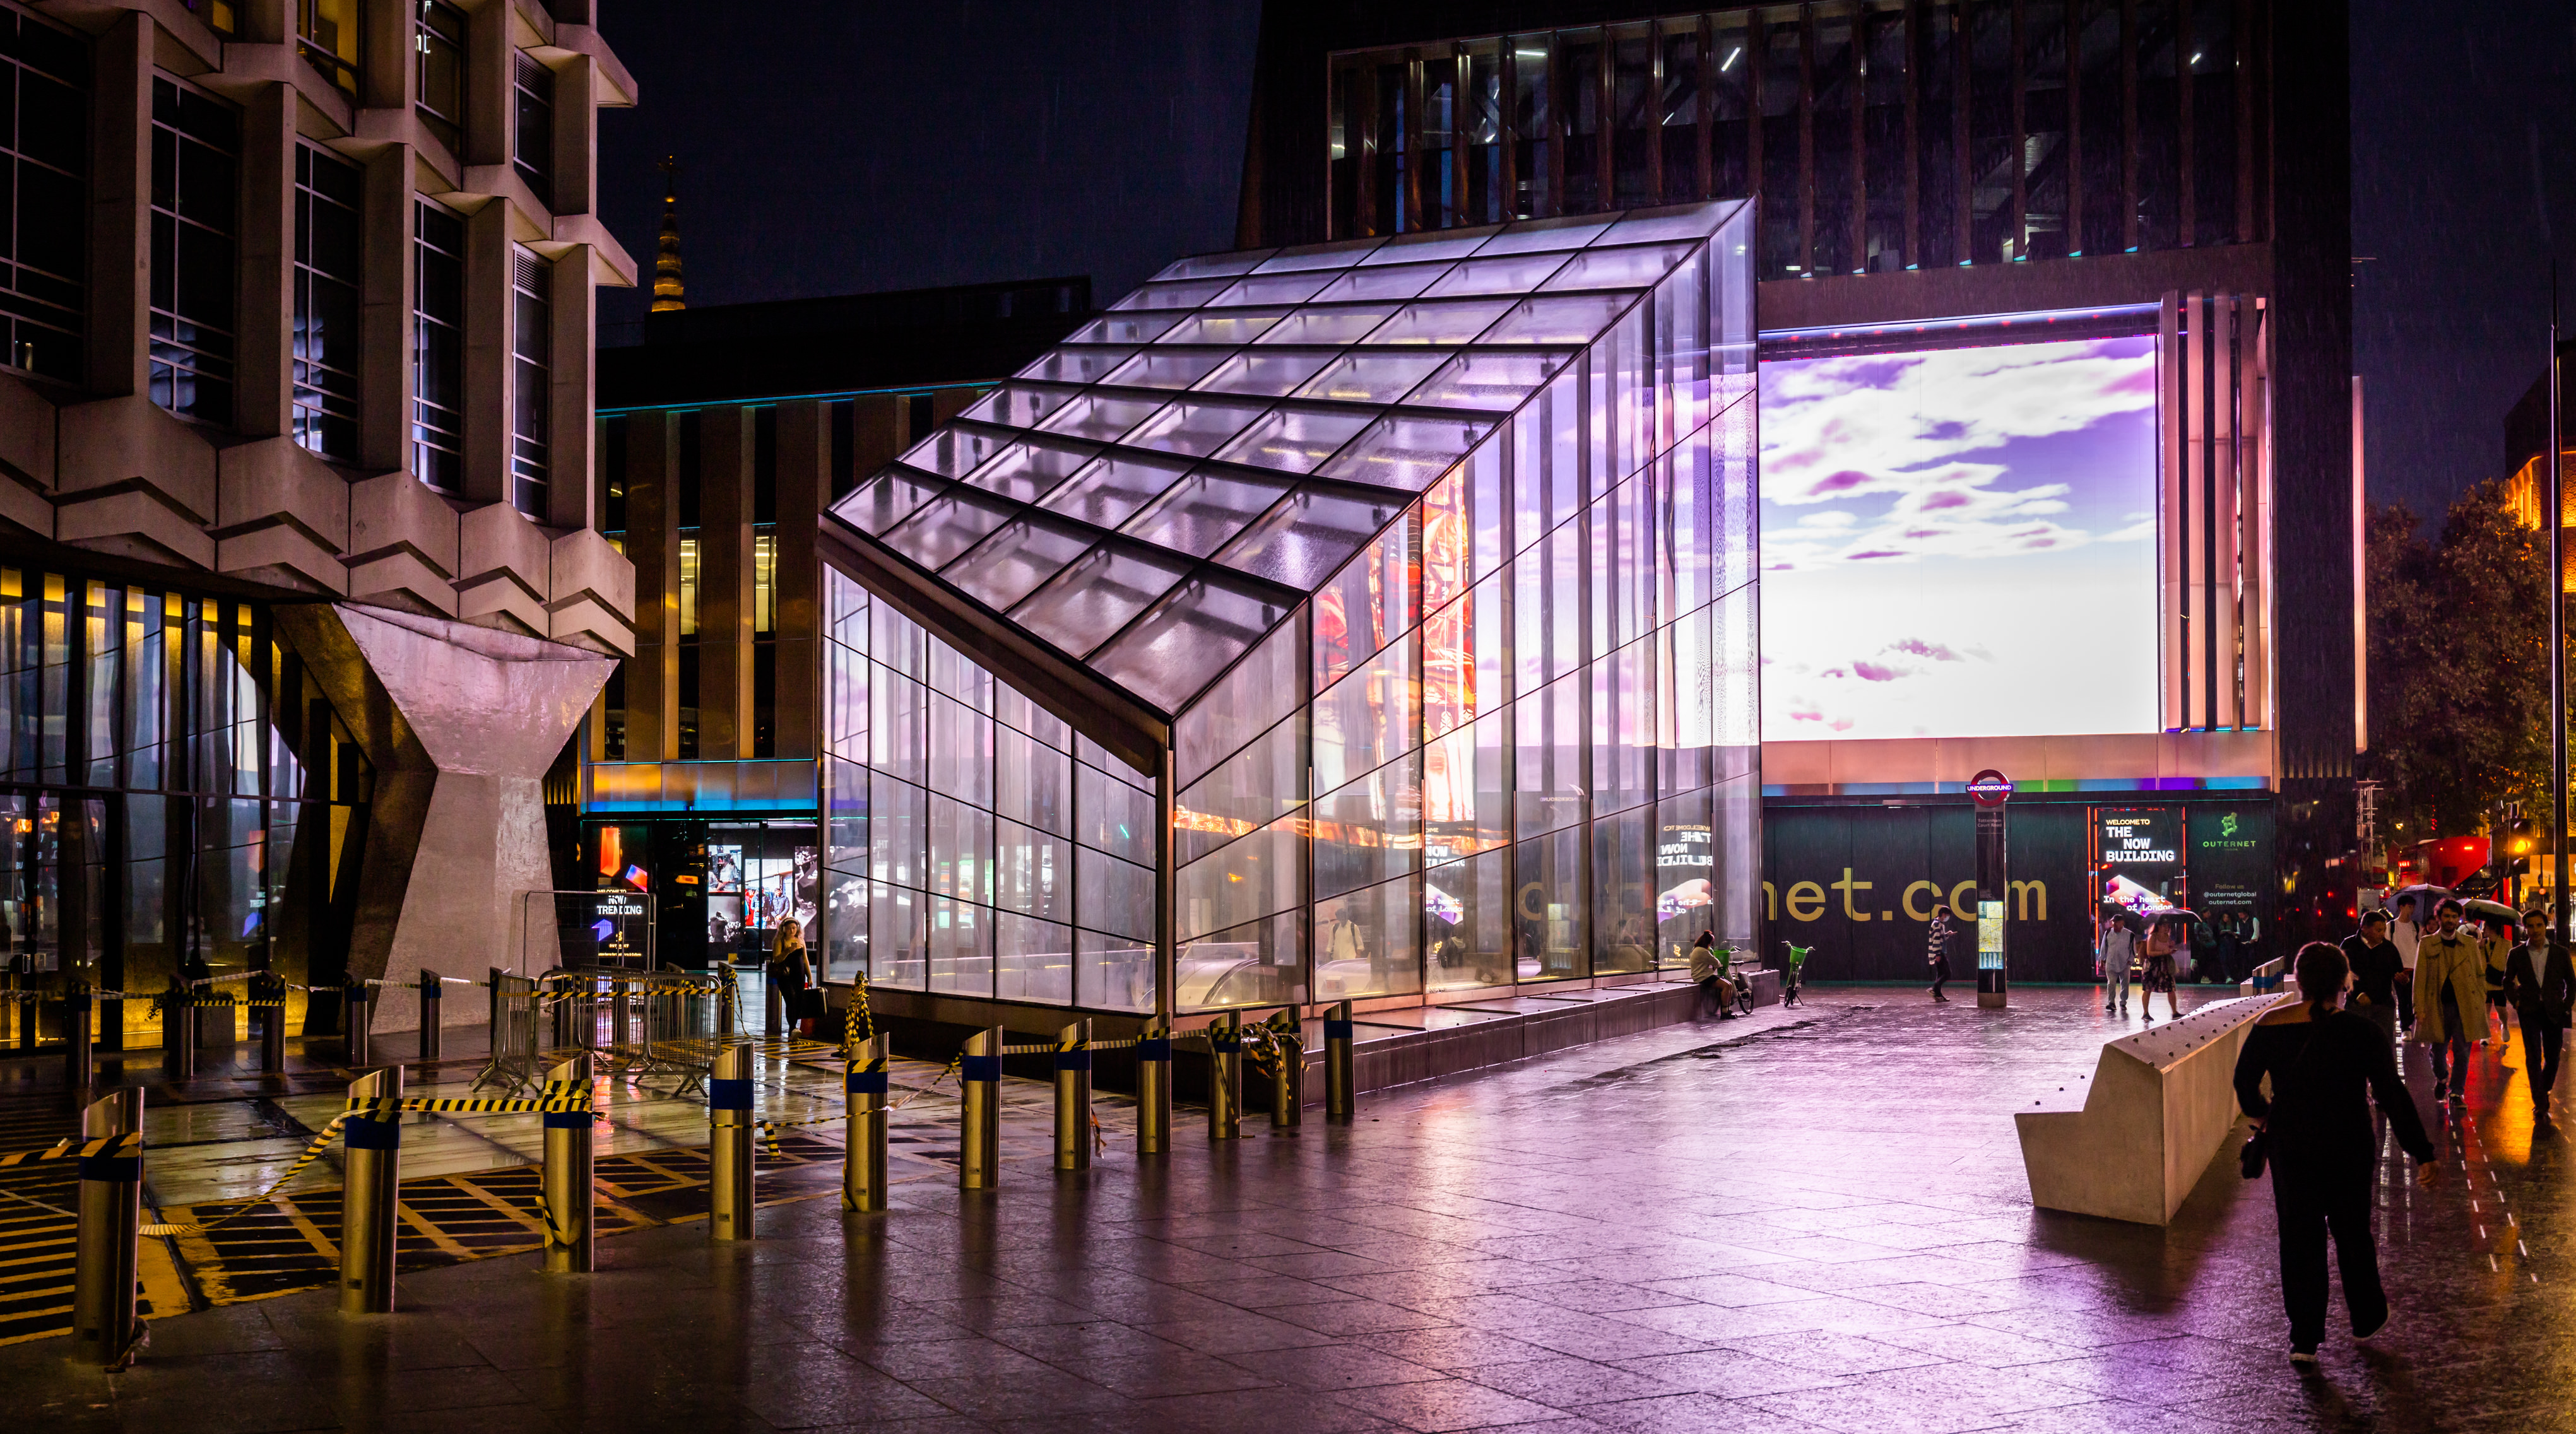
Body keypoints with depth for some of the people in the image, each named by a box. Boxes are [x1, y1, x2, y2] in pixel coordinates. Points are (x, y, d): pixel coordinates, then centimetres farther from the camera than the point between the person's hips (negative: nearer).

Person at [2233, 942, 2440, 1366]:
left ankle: (2305, 1338, 11)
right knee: (2353, 1233, 19)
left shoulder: (2270, 1027, -9)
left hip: (2291, 1148, 0)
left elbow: (2244, 1081, 1)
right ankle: (2366, 1318, 37)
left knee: (2299, 1237, 10)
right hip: (2350, 1149, 0)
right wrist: (2422, 1154, -12)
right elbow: (2393, 1096, -15)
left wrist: (2262, 1115, 21)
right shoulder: (2362, 1033, -13)